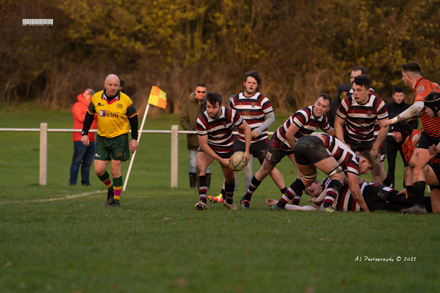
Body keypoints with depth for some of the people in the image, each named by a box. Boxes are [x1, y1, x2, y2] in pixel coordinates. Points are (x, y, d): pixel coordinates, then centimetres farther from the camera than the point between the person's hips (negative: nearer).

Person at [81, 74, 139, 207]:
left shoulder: (125, 100, -8)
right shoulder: (96, 98, -2)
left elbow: (133, 119, 1)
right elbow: (89, 115, 9)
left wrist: (134, 139, -2)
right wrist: (84, 133, 3)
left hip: (119, 138, -3)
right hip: (102, 138, 3)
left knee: (115, 170, -5)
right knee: (99, 170, -1)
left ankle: (116, 199, 7)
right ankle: (110, 189, 27)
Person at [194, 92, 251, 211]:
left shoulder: (231, 114, -27)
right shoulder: (201, 120, -30)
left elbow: (246, 128, -12)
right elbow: (204, 145, -24)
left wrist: (247, 151, -17)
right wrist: (221, 160, -26)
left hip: (226, 149, 2)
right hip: (208, 147, -2)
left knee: (230, 178, 12)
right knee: (200, 166, -31)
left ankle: (229, 201, 43)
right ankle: (203, 201, -36)